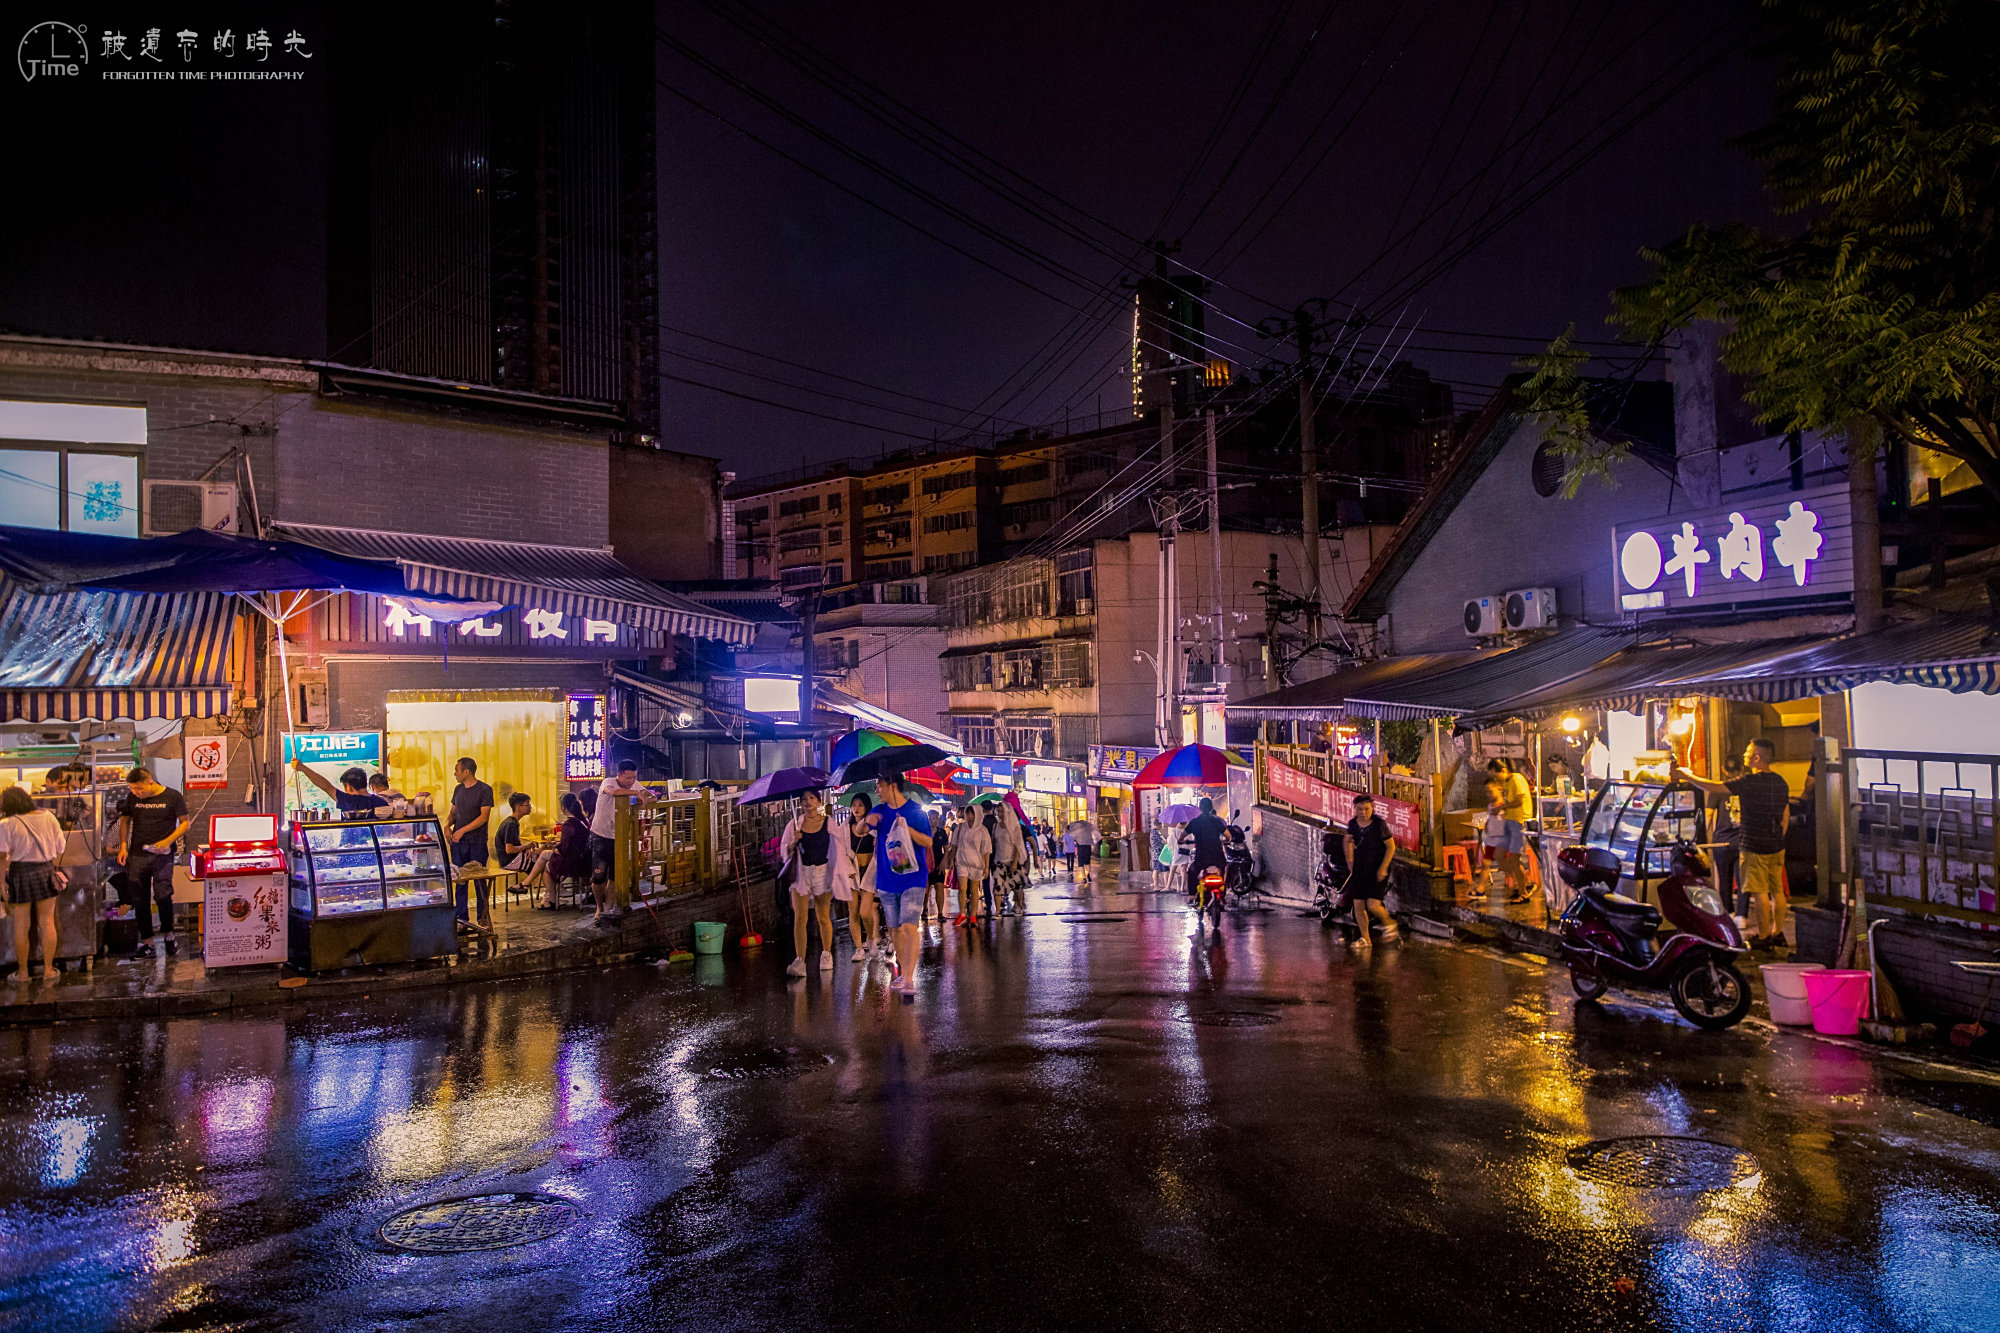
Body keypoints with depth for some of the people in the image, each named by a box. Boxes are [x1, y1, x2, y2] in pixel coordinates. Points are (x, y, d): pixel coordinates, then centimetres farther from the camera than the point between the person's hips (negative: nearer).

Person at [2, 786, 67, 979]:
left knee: (21, 925, 8)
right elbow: (60, 848, 5)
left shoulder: (7, 824, -10)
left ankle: (23, 972, 16)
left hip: (20, 873, -3)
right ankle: (48, 969, 15)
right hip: (46, 871, 3)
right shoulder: (48, 817, 1)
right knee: (47, 922, 10)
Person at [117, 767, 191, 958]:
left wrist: (168, 841, -14)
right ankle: (146, 941, 14)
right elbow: (125, 820, 15)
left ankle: (168, 935, 6)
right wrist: (123, 846, 3)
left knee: (163, 895, -13)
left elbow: (185, 822, 0)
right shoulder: (132, 798, 6)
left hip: (162, 855, -4)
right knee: (140, 899, 5)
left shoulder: (173, 797, -4)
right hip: (137, 855, 4)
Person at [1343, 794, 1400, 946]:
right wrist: (1350, 860, 13)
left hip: (1378, 869, -5)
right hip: (1360, 868, 5)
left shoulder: (1379, 824, -15)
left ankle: (1389, 924, 16)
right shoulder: (1353, 824, -1)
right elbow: (1348, 840, 19)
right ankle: (1365, 939, 17)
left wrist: (1383, 868, -15)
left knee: (1373, 905, -15)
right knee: (1358, 905, 2)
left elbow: (1391, 846, -10)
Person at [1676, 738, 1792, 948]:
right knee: (1777, 890, 13)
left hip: (1755, 847, -8)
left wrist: (1687, 777, -8)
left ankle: (1764, 936, 4)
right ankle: (1778, 932, 21)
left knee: (1760, 893, -1)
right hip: (1777, 846, 8)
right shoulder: (1781, 782, 7)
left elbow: (1714, 788, -19)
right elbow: (1786, 816, 15)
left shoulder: (1749, 782, -18)